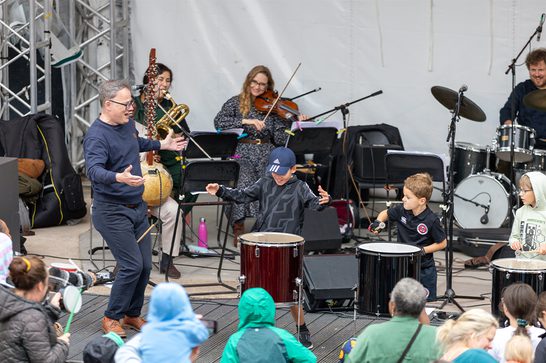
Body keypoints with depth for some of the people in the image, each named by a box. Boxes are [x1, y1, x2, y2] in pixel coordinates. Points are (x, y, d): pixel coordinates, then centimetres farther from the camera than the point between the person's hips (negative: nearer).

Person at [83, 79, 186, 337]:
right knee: (132, 266, -11)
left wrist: (161, 145, 31)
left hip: (137, 207, 8)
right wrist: (119, 177, -54)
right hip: (112, 212, -8)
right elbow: (94, 170, -37)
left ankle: (132, 314, 26)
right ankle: (112, 318, 6)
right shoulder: (97, 136, -21)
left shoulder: (127, 124, 6)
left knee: (145, 266, 8)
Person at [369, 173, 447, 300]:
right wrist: (378, 222, -7)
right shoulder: (402, 210, -8)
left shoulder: (431, 220, -20)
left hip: (424, 270, -4)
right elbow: (386, 213, 13)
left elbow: (442, 243, -10)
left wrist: (423, 250, -20)